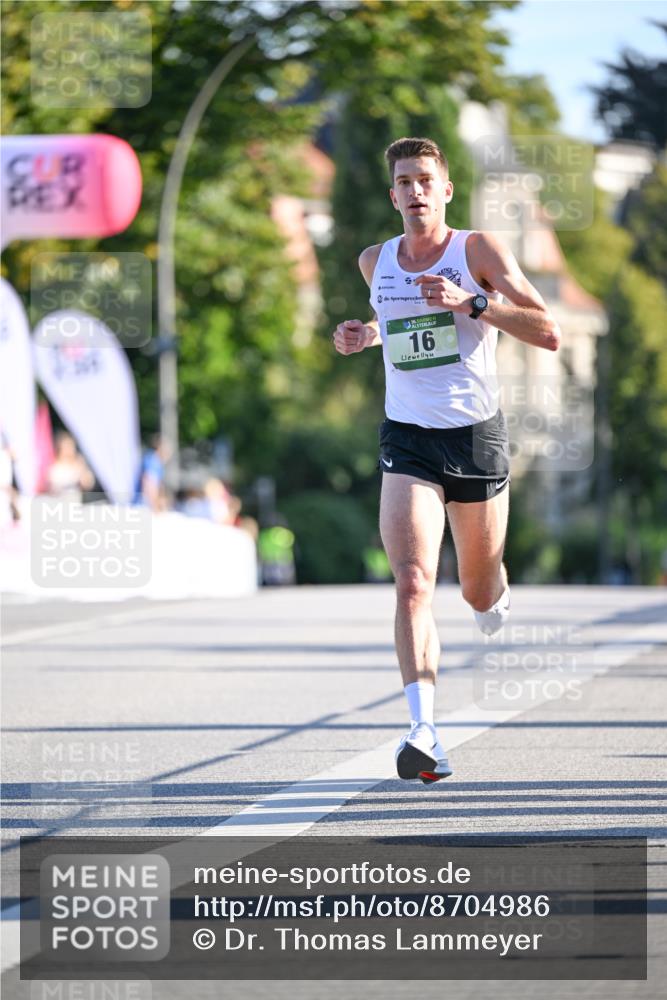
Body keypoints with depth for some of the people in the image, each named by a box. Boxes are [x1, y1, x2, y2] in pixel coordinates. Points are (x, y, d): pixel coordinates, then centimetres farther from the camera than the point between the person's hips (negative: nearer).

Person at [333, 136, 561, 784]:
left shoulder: (478, 250, -6)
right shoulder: (375, 263, 7)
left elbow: (548, 333, -12)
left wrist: (473, 301, -22)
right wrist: (363, 337, 8)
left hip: (476, 437, -1)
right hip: (407, 439, 1)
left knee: (479, 594, 14)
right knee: (413, 583, -20)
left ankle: (495, 599, 54)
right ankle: (424, 731, -27)